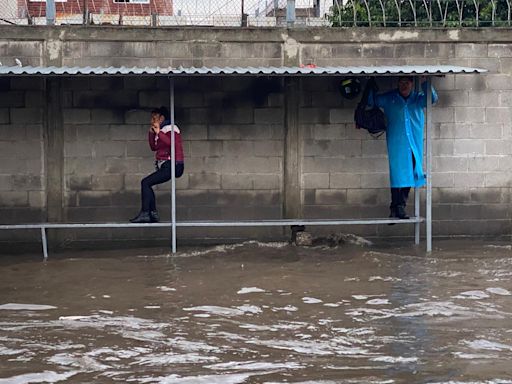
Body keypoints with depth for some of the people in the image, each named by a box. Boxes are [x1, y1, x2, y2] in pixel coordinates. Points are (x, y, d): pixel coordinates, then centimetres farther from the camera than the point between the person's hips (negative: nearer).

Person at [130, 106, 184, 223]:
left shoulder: (170, 129, -8)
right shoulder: (160, 131, 20)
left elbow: (172, 143, -24)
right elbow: (154, 147, 21)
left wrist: (159, 133, -21)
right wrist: (151, 133, 11)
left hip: (170, 166, -10)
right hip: (163, 166, 10)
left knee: (145, 182, -16)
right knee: (147, 184, 11)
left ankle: (145, 213, -18)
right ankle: (153, 213, 8)